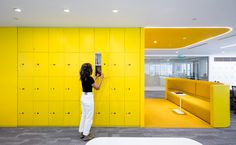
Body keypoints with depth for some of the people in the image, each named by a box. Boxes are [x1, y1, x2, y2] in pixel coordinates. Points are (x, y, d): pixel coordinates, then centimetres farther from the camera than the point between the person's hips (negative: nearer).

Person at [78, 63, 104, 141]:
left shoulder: (83, 77, 4)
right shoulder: (89, 78, -20)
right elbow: (97, 87, -9)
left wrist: (96, 77, 28)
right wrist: (101, 78, -1)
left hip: (83, 97, 9)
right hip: (88, 98, -9)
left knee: (84, 115, 19)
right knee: (89, 117, 4)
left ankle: (81, 132, 31)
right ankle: (86, 135, 15)